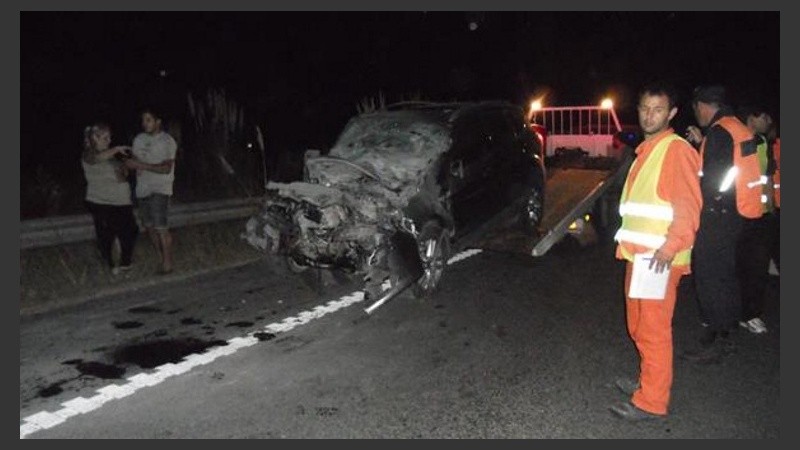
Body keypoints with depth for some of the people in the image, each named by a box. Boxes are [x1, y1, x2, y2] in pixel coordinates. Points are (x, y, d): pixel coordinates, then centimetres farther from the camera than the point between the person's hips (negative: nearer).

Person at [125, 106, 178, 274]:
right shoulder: (138, 139, 12)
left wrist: (142, 165, -23)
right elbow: (135, 161, 17)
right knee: (149, 225, 11)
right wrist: (132, 164, -7)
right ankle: (160, 256, 25)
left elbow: (166, 168, -16)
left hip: (160, 189, -7)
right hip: (142, 189, 7)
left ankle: (167, 263, -4)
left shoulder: (167, 141, -8)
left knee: (161, 227, -12)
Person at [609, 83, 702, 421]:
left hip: (660, 258, -9)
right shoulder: (645, 150, 17)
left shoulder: (677, 149, -10)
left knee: (653, 329, -2)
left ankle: (651, 401, 8)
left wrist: (670, 246, -25)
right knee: (638, 326, 17)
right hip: (637, 254, 9)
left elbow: (689, 205, -17)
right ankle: (648, 381, 32)